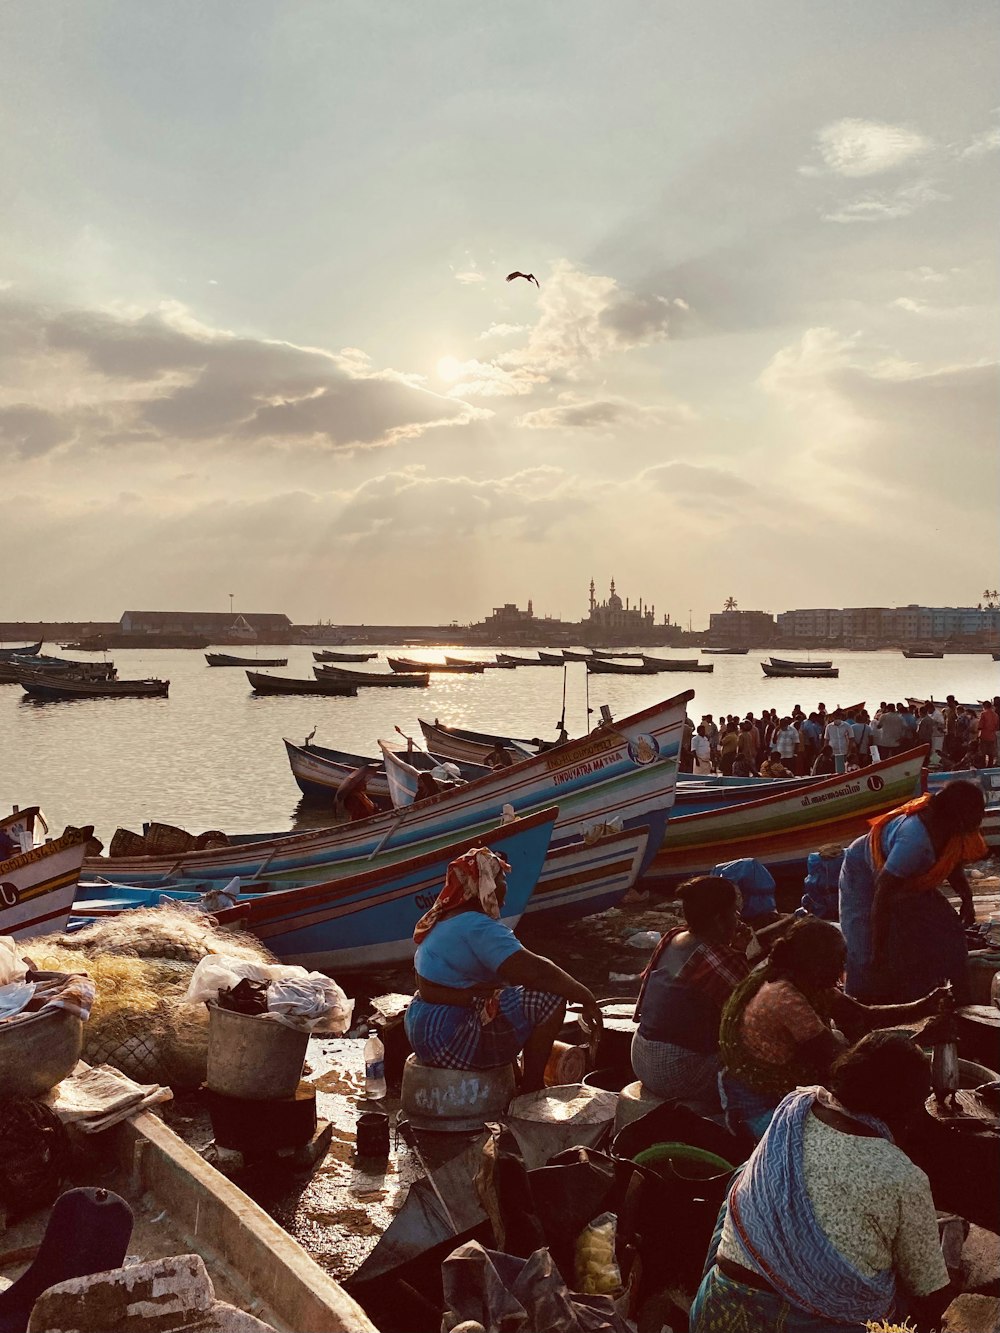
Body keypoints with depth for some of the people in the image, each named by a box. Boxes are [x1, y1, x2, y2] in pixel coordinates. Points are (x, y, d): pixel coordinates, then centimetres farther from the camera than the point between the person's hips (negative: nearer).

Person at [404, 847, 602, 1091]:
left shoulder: (444, 919, 11)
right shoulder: (479, 927, -21)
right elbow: (533, 970, -27)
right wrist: (586, 998, -18)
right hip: (449, 1039, -11)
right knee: (551, 998, -16)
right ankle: (531, 1090, -3)